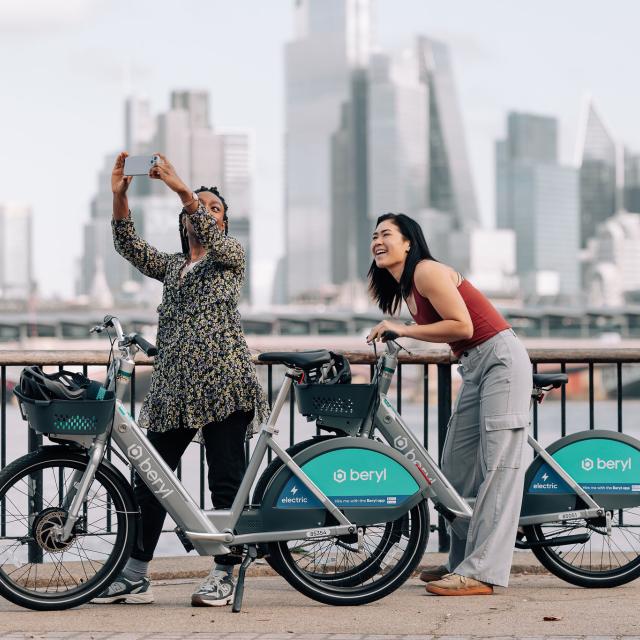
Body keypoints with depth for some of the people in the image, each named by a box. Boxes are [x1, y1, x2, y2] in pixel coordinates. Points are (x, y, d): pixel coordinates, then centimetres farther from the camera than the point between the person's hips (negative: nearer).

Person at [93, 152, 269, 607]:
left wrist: (180, 187, -23)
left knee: (226, 481, -4)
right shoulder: (171, 266, 22)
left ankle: (224, 576, 1)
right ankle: (135, 577, 9)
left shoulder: (232, 256, 10)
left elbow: (211, 235, -12)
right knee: (148, 478, 3)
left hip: (223, 380, -5)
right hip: (173, 386, 5)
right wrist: (119, 195, -9)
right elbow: (129, 245, 6)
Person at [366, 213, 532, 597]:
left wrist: (403, 330, -16)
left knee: (497, 468, -12)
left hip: (501, 360, -10)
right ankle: (462, 562, 13)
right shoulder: (407, 288, 15)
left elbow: (462, 326, -19)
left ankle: (481, 573, -17)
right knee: (457, 469, 7)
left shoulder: (427, 271, -12)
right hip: (475, 367, 10)